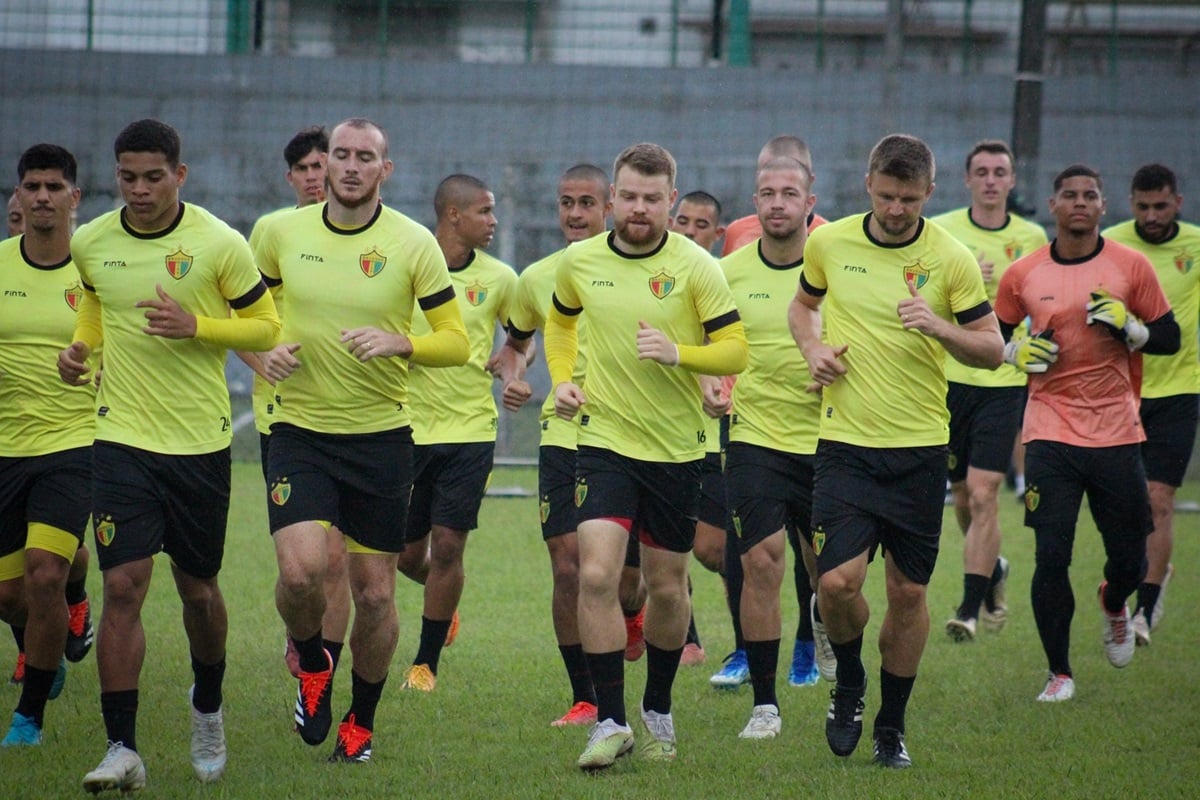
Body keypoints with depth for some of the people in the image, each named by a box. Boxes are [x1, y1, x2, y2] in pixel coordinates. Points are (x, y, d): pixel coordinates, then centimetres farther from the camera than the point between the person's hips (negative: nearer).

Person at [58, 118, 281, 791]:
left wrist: (196, 326, -18)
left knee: (198, 588, 12)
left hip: (201, 441, -1)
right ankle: (123, 748, -11)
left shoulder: (220, 244, -9)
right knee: (123, 586, -11)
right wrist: (79, 348, 2)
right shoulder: (90, 243, 1)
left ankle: (209, 708, 41)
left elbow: (266, 326, -2)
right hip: (122, 438, 1)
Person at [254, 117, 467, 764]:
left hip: (382, 436, 0)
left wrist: (398, 343, -21)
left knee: (375, 593, 4)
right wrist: (264, 350, -3)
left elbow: (456, 341, -2)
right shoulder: (281, 233, 1)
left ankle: (361, 721, 25)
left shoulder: (413, 243, -4)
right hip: (300, 428, 0)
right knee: (301, 571, -19)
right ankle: (312, 663, 14)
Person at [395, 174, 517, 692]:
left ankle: (426, 663, 6)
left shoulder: (498, 278, 2)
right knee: (407, 554, 7)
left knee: (447, 547, -6)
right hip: (407, 428, 0)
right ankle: (445, 602, 42)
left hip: (469, 429, 0)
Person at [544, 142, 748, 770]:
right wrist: (562, 379, 6)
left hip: (677, 449, -1)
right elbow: (560, 318, 22)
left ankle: (658, 710, 33)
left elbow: (735, 351, -8)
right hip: (604, 441, 1)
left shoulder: (696, 267, -8)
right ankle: (610, 723, -10)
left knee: (667, 587, 11)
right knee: (596, 575, -16)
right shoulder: (580, 261, 1)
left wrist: (679, 353, -25)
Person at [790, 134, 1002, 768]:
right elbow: (802, 304, 21)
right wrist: (813, 347, 0)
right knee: (838, 581, -14)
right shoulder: (828, 243, 1)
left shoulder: (952, 259, -4)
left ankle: (892, 725, 21)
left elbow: (992, 349, 0)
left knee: (908, 591, 4)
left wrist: (943, 329, -20)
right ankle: (848, 683, 16)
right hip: (845, 443, 0)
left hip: (919, 448, 0)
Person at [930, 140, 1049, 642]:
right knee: (963, 493, 11)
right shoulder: (940, 231, 0)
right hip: (950, 376, 1)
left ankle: (971, 608, -10)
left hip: (1005, 381, -1)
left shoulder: (1032, 238, 4)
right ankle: (992, 569, 39)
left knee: (983, 493, -12)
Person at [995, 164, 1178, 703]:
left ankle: (1114, 605, 42)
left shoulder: (1130, 267, 1)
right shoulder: (1023, 275, 3)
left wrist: (1127, 326, -13)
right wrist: (1020, 351, -6)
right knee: (1050, 559, -8)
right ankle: (1059, 673, 5)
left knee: (1129, 559, 5)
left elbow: (1169, 338, 6)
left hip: (1117, 434, 0)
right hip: (1050, 434, 0)